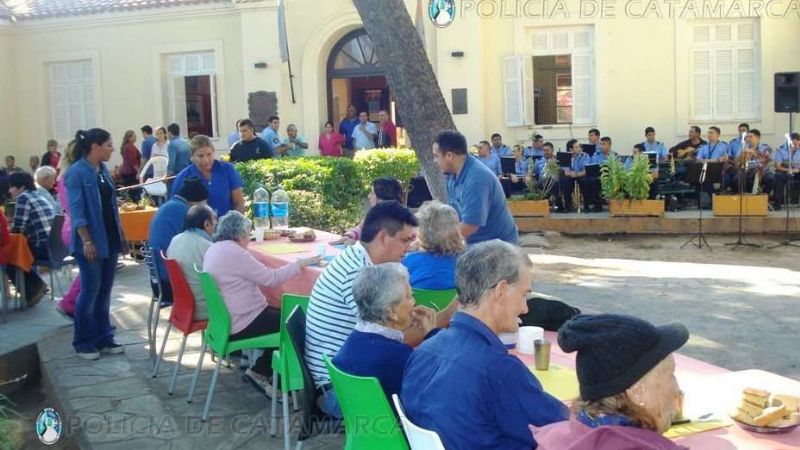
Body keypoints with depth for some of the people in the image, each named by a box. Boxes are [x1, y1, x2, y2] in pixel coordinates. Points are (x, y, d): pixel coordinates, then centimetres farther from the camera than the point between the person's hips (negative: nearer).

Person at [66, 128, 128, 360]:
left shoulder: (103, 170, 11)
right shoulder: (76, 172, -12)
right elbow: (76, 210, -16)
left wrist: (122, 235, 16)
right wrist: (87, 241, -21)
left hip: (110, 240, 7)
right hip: (91, 242, -7)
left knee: (105, 291, 12)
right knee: (91, 290, -1)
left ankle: (103, 338, 21)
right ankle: (83, 342, 11)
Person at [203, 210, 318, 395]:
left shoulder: (214, 249, 9)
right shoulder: (234, 252, -21)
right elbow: (271, 278, -18)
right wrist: (299, 264, -8)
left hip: (225, 319, 10)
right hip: (240, 326, -10)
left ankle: (260, 371, 17)